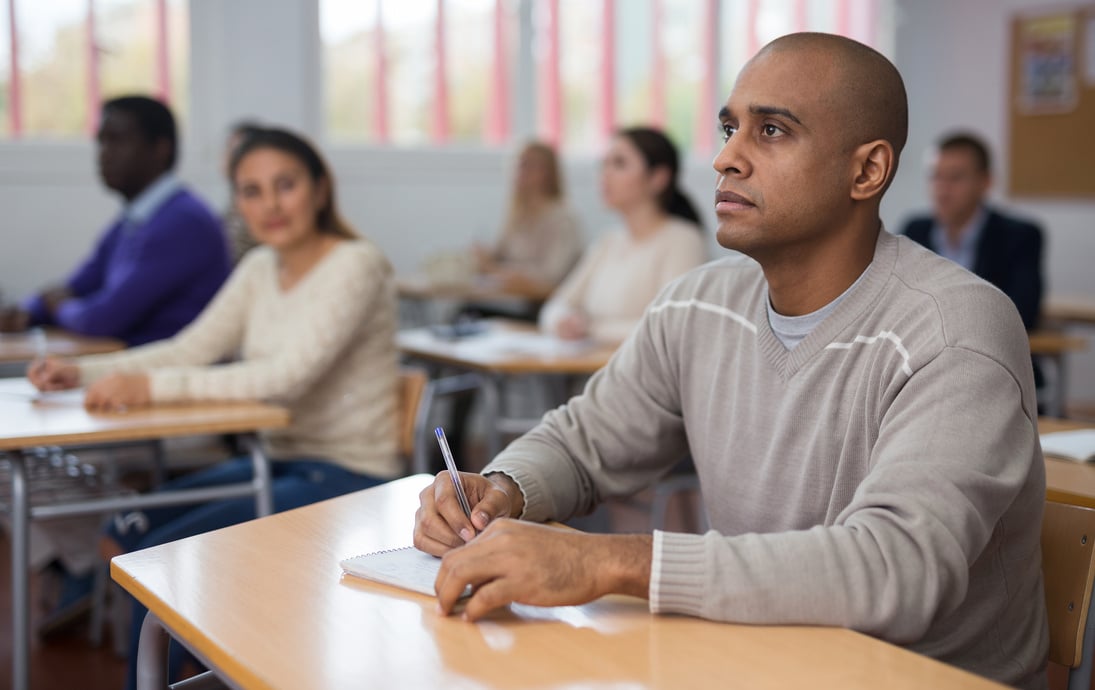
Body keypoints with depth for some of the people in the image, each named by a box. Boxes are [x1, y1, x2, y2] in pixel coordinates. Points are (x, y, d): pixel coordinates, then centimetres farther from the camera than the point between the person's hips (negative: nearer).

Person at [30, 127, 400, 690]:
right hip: (280, 460, 8)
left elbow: (290, 374, -26)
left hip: (345, 476, -8)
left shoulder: (356, 265, -15)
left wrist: (154, 386, -29)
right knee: (123, 538, 3)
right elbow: (192, 348, 8)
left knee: (161, 558, -17)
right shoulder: (261, 268, 10)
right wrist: (83, 372, -5)